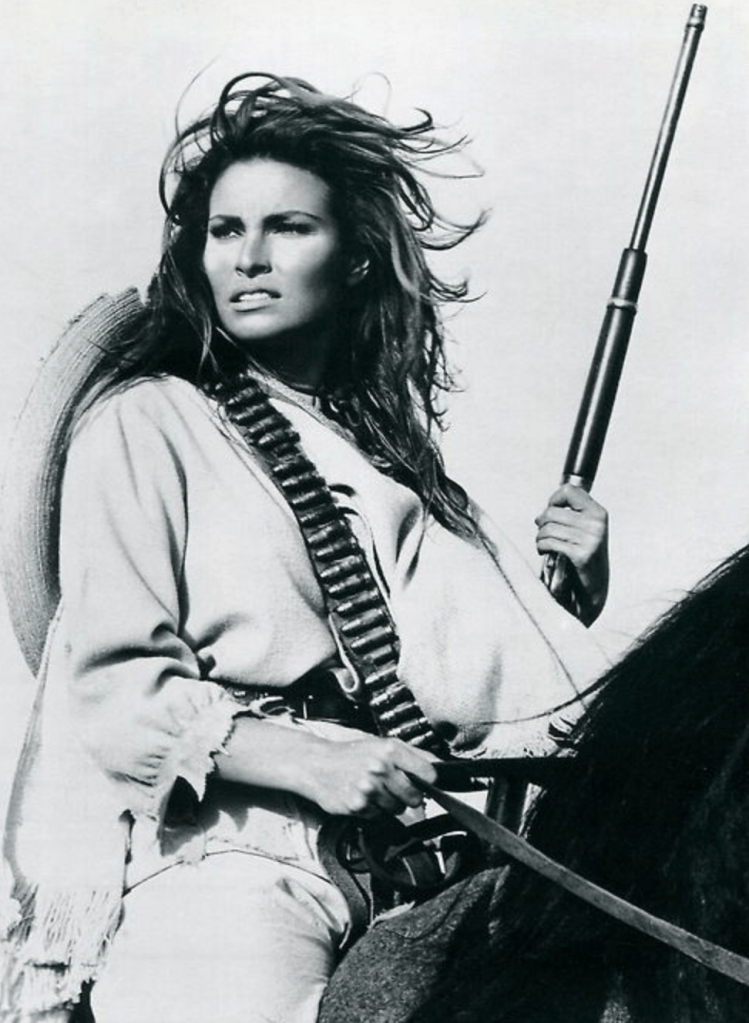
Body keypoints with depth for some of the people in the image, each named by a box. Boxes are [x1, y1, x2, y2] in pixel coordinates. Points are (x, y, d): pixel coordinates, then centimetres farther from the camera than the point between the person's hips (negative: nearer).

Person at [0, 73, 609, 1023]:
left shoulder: (391, 442, 22)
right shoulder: (147, 422, 3)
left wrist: (579, 583, 5)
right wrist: (304, 759, -18)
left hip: (423, 818, 6)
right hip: (221, 829, -5)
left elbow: (473, 647, 23)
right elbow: (110, 678, -6)